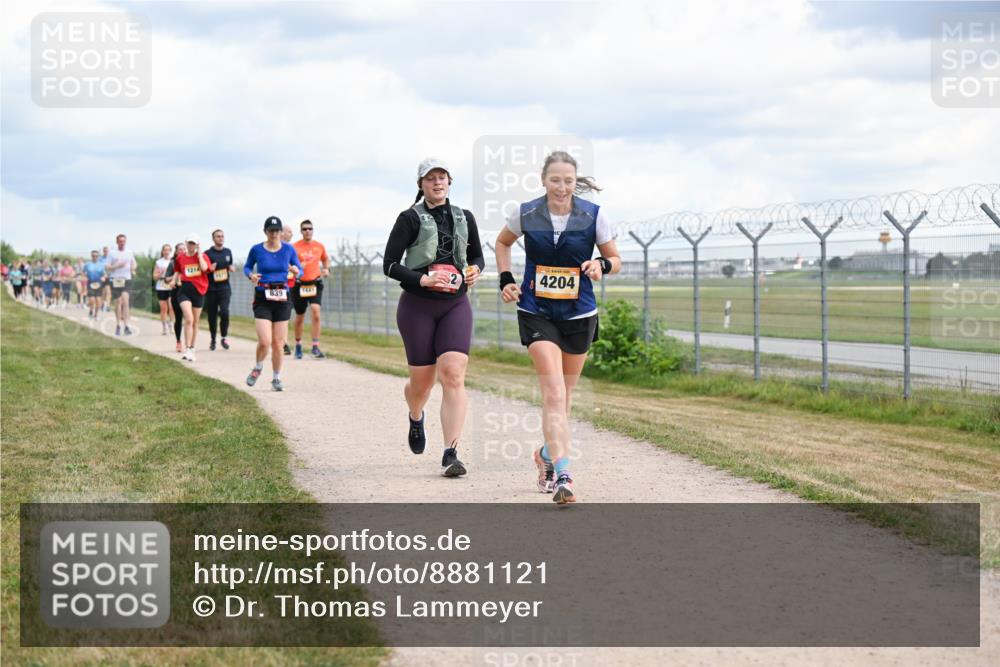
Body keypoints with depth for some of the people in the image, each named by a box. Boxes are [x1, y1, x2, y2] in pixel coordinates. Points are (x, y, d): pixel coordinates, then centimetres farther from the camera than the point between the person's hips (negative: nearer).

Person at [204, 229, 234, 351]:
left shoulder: (228, 252, 11)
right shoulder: (208, 253, -2)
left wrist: (231, 268, 3)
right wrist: (210, 269, -20)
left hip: (224, 287, 1)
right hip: (211, 289, -1)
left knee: (224, 312, -16)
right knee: (212, 315, 5)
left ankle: (224, 337, 0)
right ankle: (213, 340, 21)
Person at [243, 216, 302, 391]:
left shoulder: (289, 249, 1)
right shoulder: (256, 250, -2)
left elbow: (300, 270, 9)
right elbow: (247, 267, 13)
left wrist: (296, 271, -14)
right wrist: (251, 275, -9)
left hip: (282, 299, 2)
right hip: (262, 299, -2)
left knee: (278, 343, 3)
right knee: (265, 342, -14)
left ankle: (277, 378, 20)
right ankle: (257, 368, 16)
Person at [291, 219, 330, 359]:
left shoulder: (319, 246, 6)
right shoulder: (294, 247, -4)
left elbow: (325, 258, 25)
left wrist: (326, 269, 7)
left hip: (315, 283, 1)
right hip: (299, 285, -1)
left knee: (315, 312, -18)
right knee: (300, 316, 9)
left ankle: (315, 347, -17)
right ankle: (298, 345, 29)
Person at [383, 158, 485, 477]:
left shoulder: (464, 218, 9)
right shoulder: (410, 219, -4)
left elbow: (477, 256, 22)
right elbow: (389, 265, -6)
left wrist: (475, 269, -1)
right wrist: (422, 279, -20)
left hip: (456, 304, 2)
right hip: (417, 306, -2)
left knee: (453, 376, -15)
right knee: (422, 381, 5)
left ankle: (450, 455, -18)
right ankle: (416, 417, 43)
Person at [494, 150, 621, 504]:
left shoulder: (593, 215, -7)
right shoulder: (526, 214, -6)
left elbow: (615, 259, 4)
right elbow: (502, 242, 15)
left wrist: (601, 265, -18)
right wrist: (506, 279, 2)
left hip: (579, 315, 2)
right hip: (537, 313, -2)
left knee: (563, 395, 15)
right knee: (554, 392, -16)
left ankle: (547, 455, 40)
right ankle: (562, 475, -22)